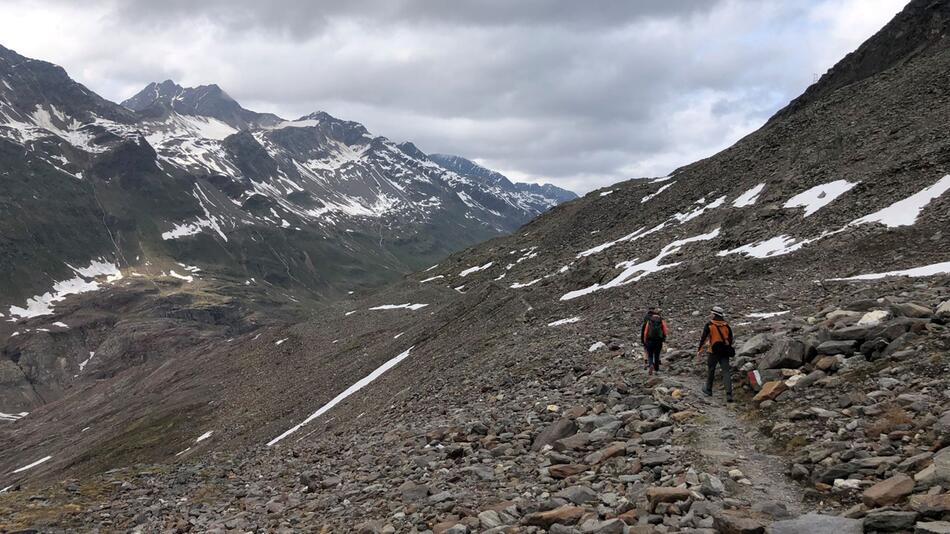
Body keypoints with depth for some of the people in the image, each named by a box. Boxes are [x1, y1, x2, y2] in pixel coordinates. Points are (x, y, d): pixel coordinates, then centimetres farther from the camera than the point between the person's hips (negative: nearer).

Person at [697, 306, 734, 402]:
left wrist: (699, 351, 0)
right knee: (726, 372, -2)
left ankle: (708, 389, 32)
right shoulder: (726, 326, 6)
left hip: (713, 352, -2)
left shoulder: (709, 325, -5)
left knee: (710, 370, 17)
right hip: (725, 352, 3)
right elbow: (730, 340, 13)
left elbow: (703, 339, -6)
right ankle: (729, 394, -14)